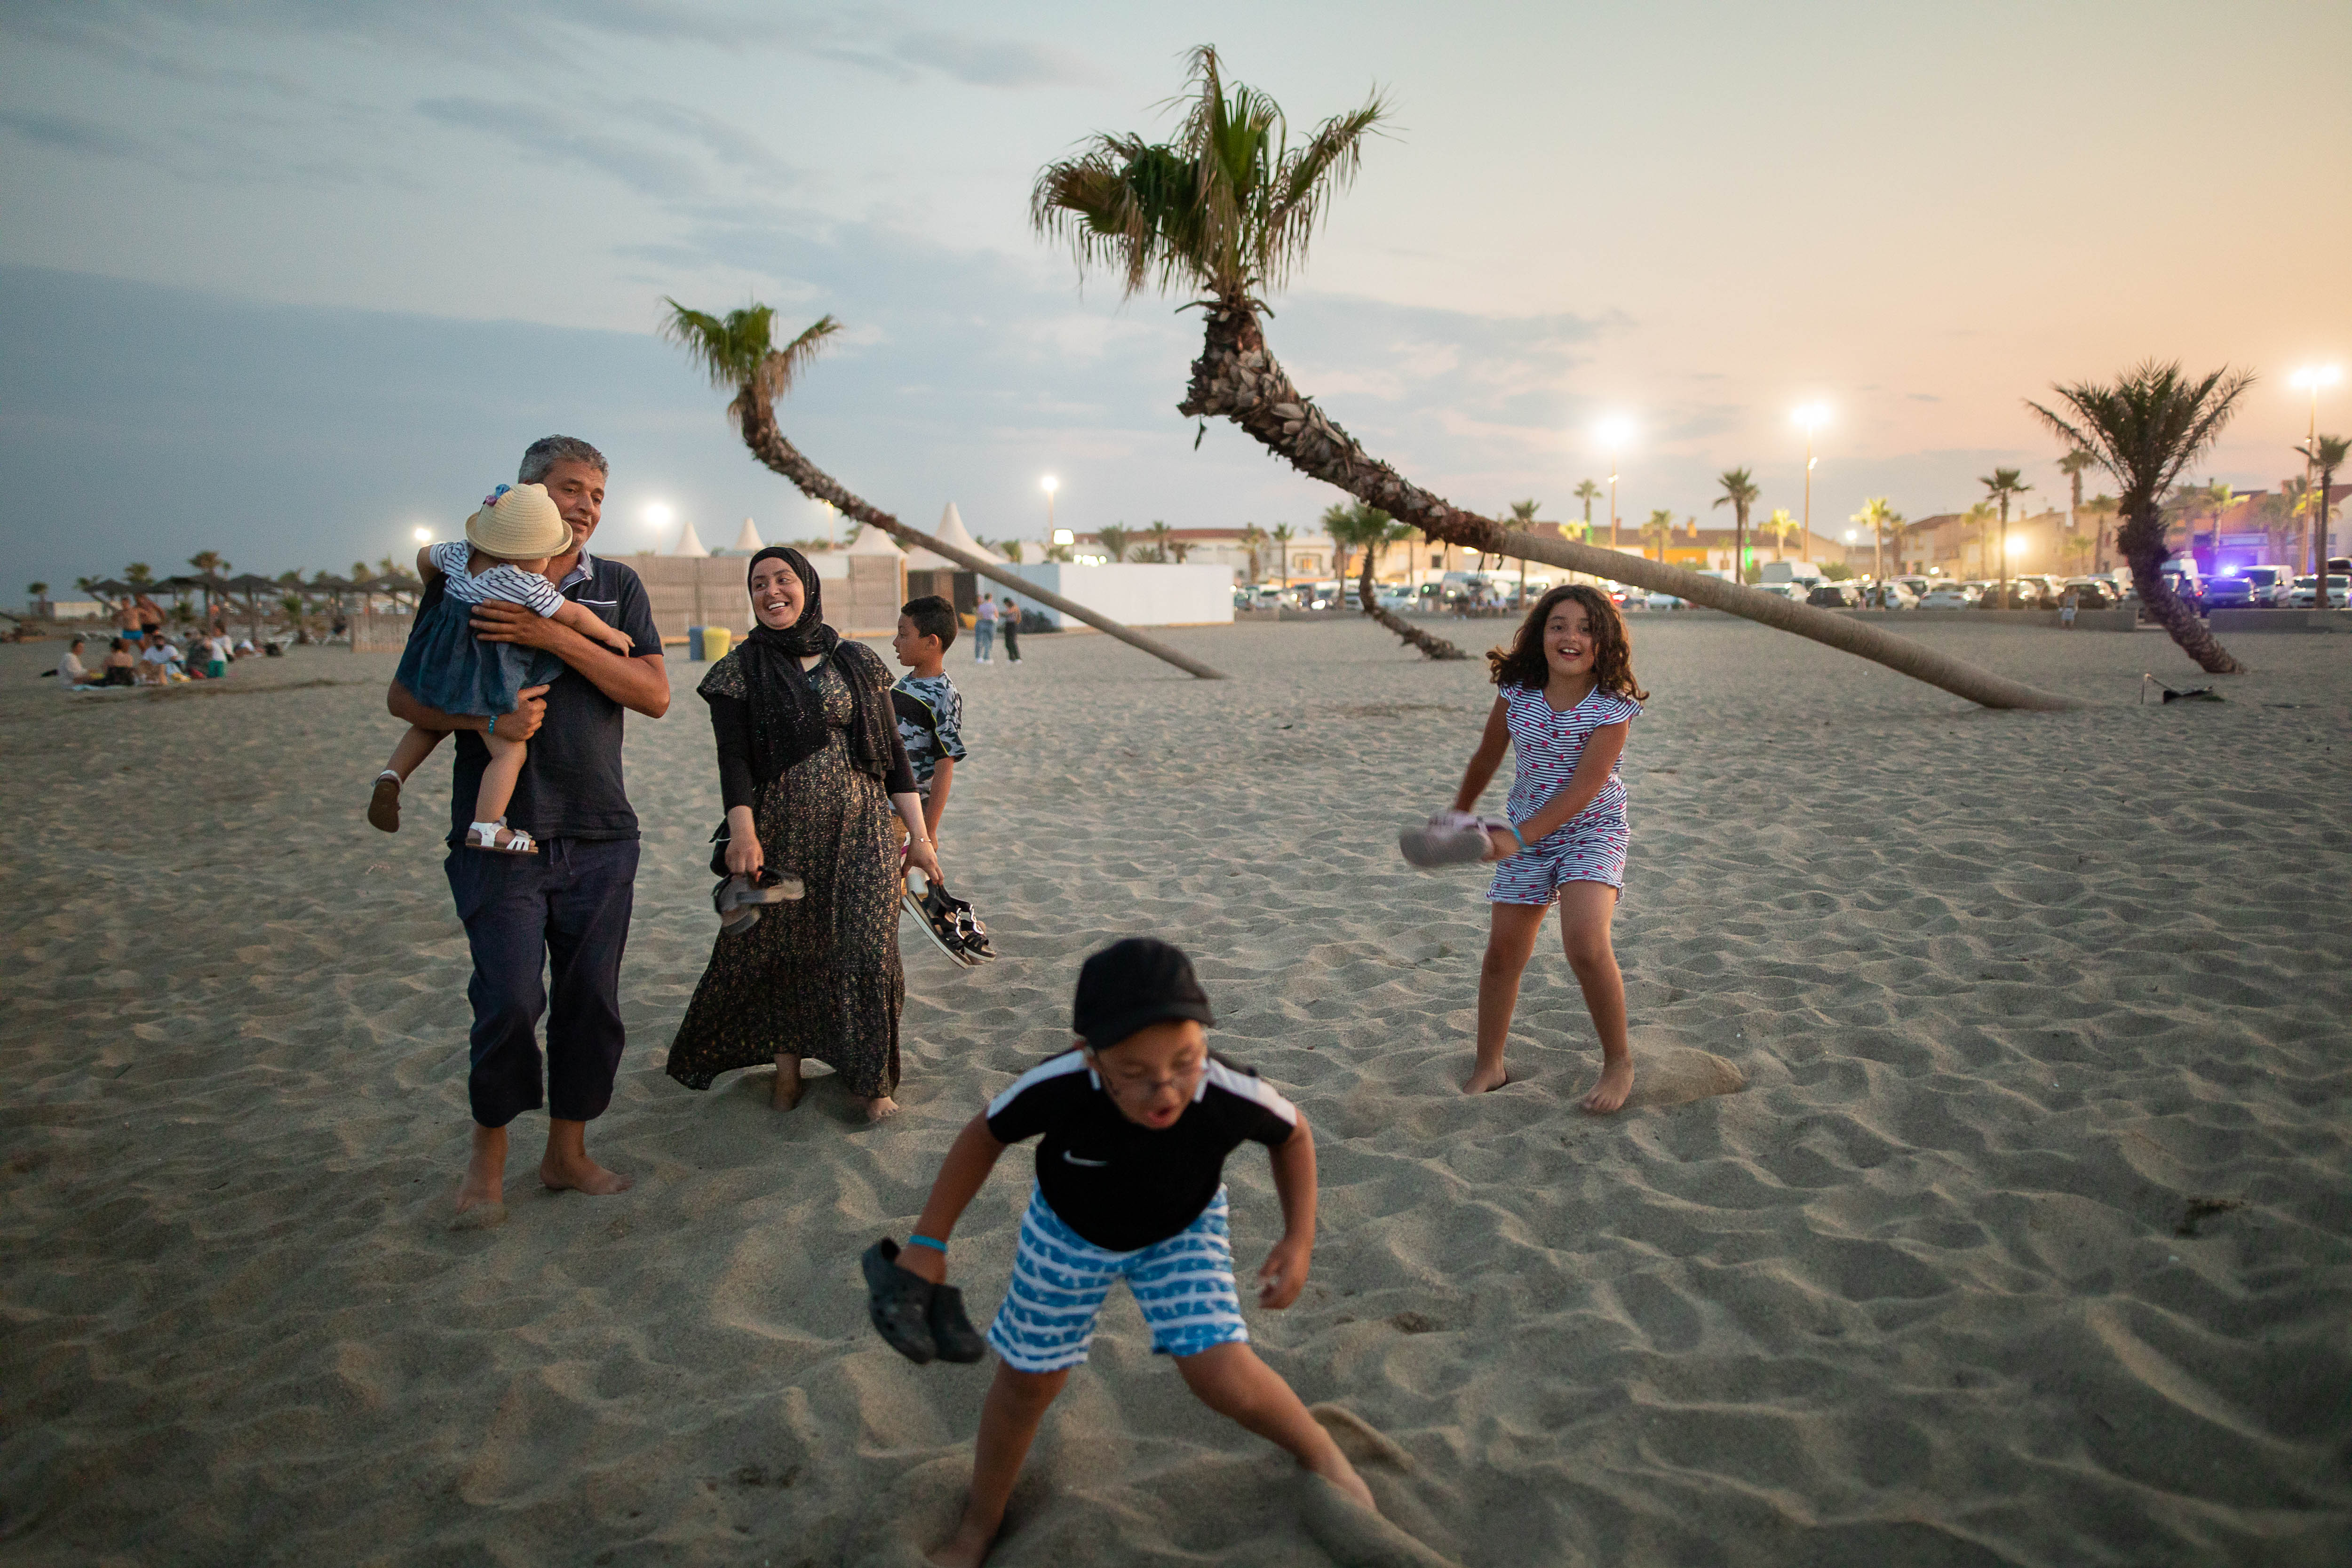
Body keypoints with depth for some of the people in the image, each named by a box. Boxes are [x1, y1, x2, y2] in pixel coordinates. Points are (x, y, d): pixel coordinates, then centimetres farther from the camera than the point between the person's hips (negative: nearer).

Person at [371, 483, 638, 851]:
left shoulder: (458, 552, 2)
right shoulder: (528, 586, -19)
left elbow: (425, 556, 23)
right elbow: (574, 616, -10)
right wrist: (610, 634, 7)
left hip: (443, 665, 8)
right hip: (489, 678, -8)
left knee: (431, 724, 31)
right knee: (510, 751, -3)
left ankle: (392, 775, 19)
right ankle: (485, 827, -8)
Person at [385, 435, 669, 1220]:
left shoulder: (616, 587, 9)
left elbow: (655, 695, -4)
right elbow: (404, 695, 4)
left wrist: (556, 637, -15)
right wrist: (485, 718, -16)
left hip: (600, 837, 3)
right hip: (499, 833, -2)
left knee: (591, 1002, 6)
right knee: (510, 1000, -7)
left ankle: (567, 1153, 23)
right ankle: (488, 1152, 16)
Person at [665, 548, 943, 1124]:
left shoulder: (858, 663, 7)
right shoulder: (742, 670, 3)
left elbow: (892, 752, 8)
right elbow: (734, 759, -6)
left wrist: (919, 835, 4)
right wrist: (743, 831, -22)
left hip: (860, 828, 1)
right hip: (782, 832, 0)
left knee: (866, 951, -3)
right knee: (778, 949, 6)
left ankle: (870, 1079, 12)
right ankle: (787, 1064, 27)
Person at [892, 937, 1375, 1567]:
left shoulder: (1232, 1096, -39)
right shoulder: (1058, 1088, -41)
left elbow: (1292, 1132, -13)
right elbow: (985, 1136, -19)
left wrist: (1300, 1238, -19)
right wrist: (928, 1243, -13)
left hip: (1181, 1230, 0)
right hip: (1068, 1230, 1)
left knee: (1223, 1375, -14)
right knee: (1027, 1382, 13)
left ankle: (1318, 1450, 20)